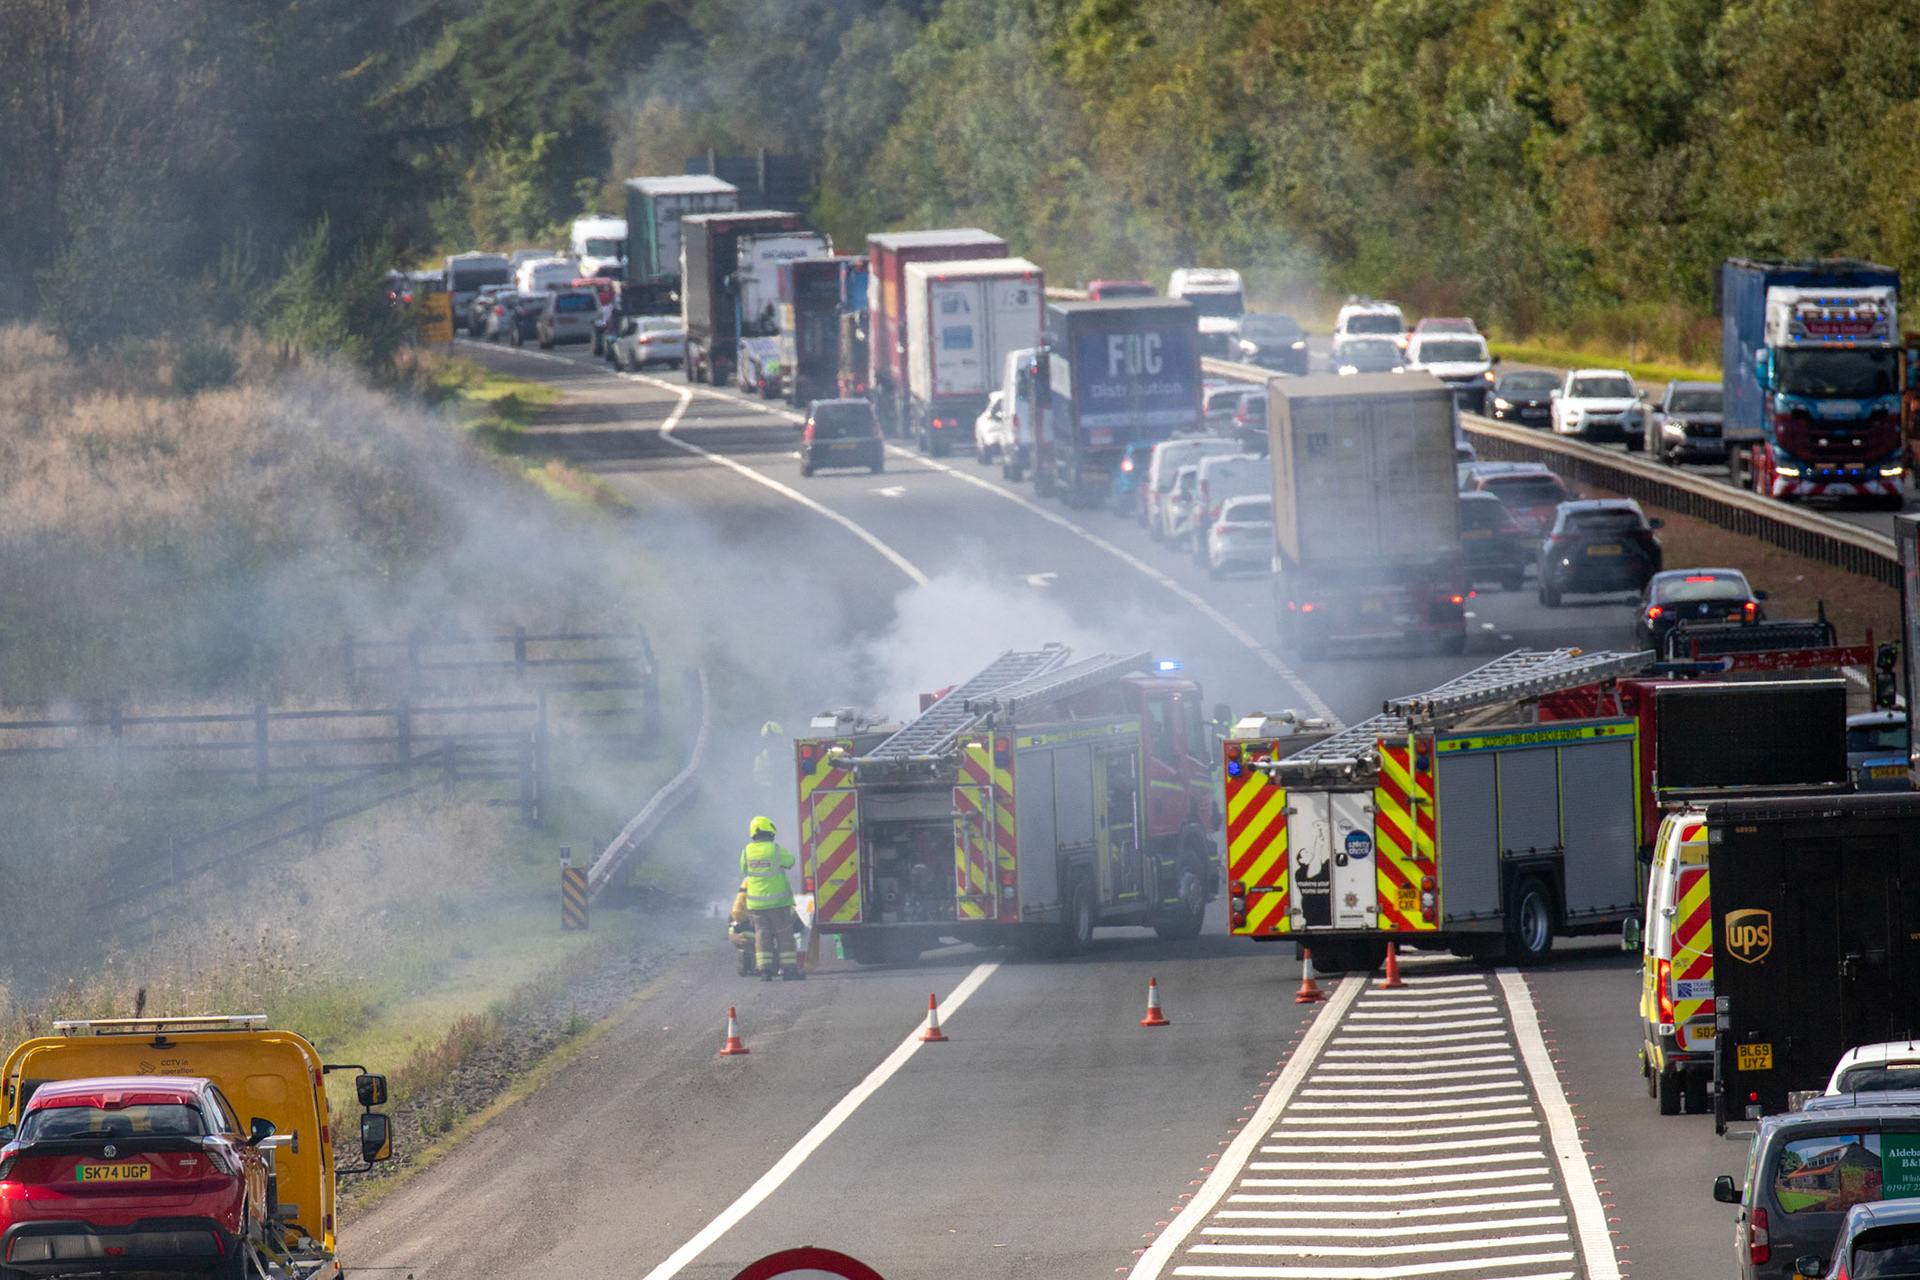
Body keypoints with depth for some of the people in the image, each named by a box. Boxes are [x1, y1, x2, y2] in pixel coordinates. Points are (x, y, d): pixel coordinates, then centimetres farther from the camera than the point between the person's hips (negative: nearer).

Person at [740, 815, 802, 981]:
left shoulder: (747, 851, -2)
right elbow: (790, 861, 6)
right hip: (778, 901, -3)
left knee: (762, 934, 8)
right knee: (784, 934, 5)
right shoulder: (776, 850, -11)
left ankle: (765, 971, 2)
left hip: (756, 903, 3)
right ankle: (788, 969, 6)